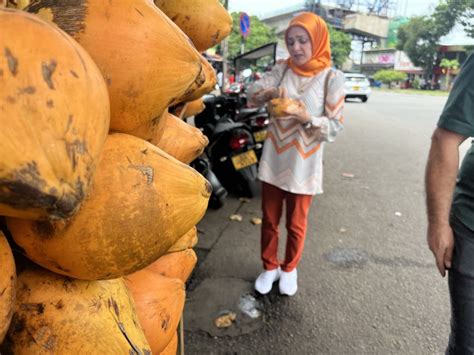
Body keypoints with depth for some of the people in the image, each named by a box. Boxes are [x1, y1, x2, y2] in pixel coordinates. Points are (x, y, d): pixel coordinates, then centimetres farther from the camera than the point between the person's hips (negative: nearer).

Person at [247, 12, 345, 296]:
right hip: (273, 159, 3)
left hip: (304, 164, -2)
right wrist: (270, 92, -30)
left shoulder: (332, 77, -6)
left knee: (296, 224, 12)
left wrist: (307, 118, -26)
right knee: (269, 219, 14)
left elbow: (335, 126, -9)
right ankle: (270, 267, 35)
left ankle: (289, 268, 37)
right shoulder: (283, 69, 3)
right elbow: (253, 92, -9)